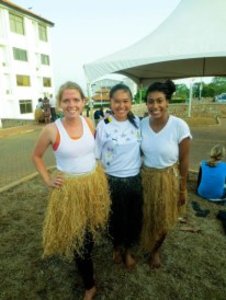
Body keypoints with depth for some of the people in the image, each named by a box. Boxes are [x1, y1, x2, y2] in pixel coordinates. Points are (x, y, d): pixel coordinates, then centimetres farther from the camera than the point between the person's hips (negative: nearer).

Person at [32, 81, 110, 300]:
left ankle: (85, 255, 55)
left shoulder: (89, 123, -4)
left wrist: (98, 168, 8)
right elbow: (36, 156, 1)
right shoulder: (52, 130, -14)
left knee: (92, 228, 20)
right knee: (77, 237, 10)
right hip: (69, 189, -3)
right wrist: (47, 180, -5)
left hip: (94, 183, 4)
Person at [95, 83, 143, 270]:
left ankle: (128, 249, 46)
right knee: (115, 217, 17)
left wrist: (141, 166, 9)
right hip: (112, 181, -3)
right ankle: (117, 247, 48)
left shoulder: (137, 122, -3)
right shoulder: (103, 125, -14)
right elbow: (96, 156, -8)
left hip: (134, 179, 3)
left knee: (134, 217, 17)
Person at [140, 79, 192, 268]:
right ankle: (142, 245, 52)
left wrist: (183, 189, -4)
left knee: (163, 220, 18)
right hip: (145, 178, 3)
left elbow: (184, 160, -10)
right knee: (144, 216, 21)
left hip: (168, 180, -2)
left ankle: (155, 250, 48)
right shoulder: (142, 124, -9)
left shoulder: (180, 126, -20)